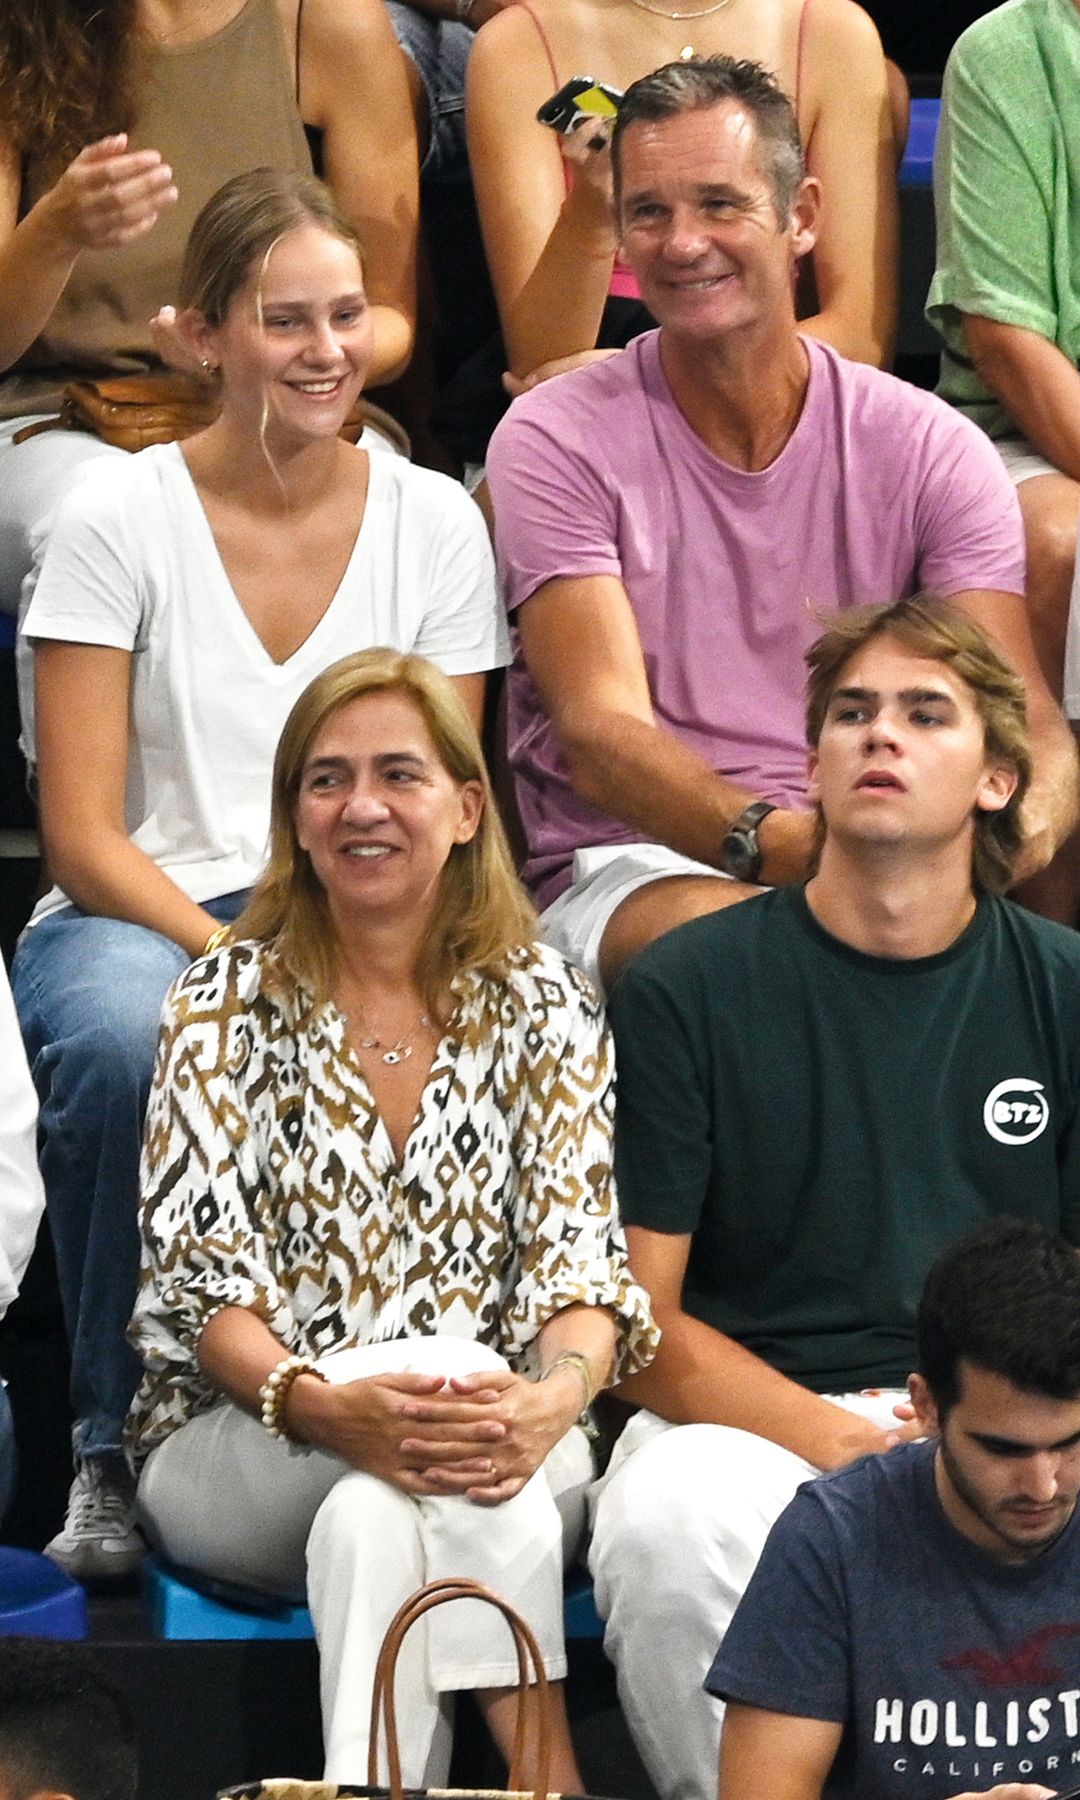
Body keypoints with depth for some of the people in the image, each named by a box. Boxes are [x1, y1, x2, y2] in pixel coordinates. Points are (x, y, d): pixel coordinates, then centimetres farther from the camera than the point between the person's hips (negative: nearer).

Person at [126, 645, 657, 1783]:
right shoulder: (228, 1006, 4)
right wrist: (320, 1404, -28)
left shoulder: (541, 1008, 8)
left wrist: (553, 1397, -26)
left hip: (496, 1450, 1)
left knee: (373, 1521, -35)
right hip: (233, 1452, -1)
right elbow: (196, 1270, -6)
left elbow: (578, 1257, -1)